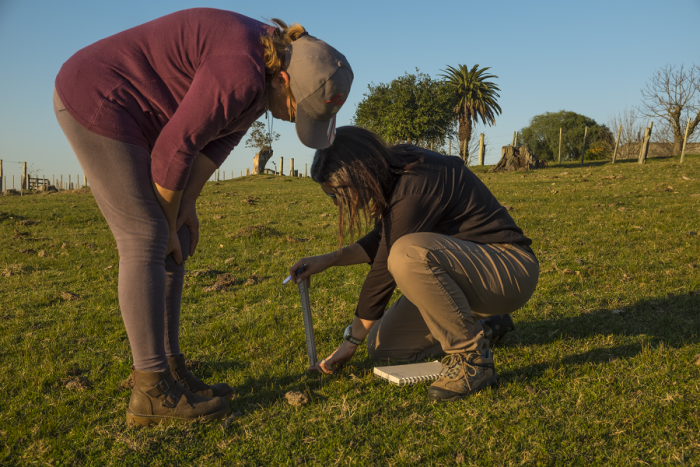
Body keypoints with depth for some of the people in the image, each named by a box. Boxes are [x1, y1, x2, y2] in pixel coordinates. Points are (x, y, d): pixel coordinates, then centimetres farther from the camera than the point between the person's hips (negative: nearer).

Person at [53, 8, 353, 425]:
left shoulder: (271, 65, 4)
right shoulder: (242, 75, -27)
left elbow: (220, 136, 8)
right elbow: (177, 145, -22)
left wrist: (186, 204, 1)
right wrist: (168, 219, -10)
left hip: (123, 114, 10)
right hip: (97, 104, -10)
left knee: (168, 245, 4)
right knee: (148, 243, -13)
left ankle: (170, 373, 10)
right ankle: (152, 393, -7)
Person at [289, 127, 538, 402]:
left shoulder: (415, 188, -26)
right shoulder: (396, 175, 2)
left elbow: (384, 271, -21)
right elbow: (381, 241, 18)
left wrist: (351, 341, -10)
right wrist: (327, 261, 7)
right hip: (468, 272, 9)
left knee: (407, 254, -37)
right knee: (382, 347, 4)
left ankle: (472, 360, -18)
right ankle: (483, 325, 18)